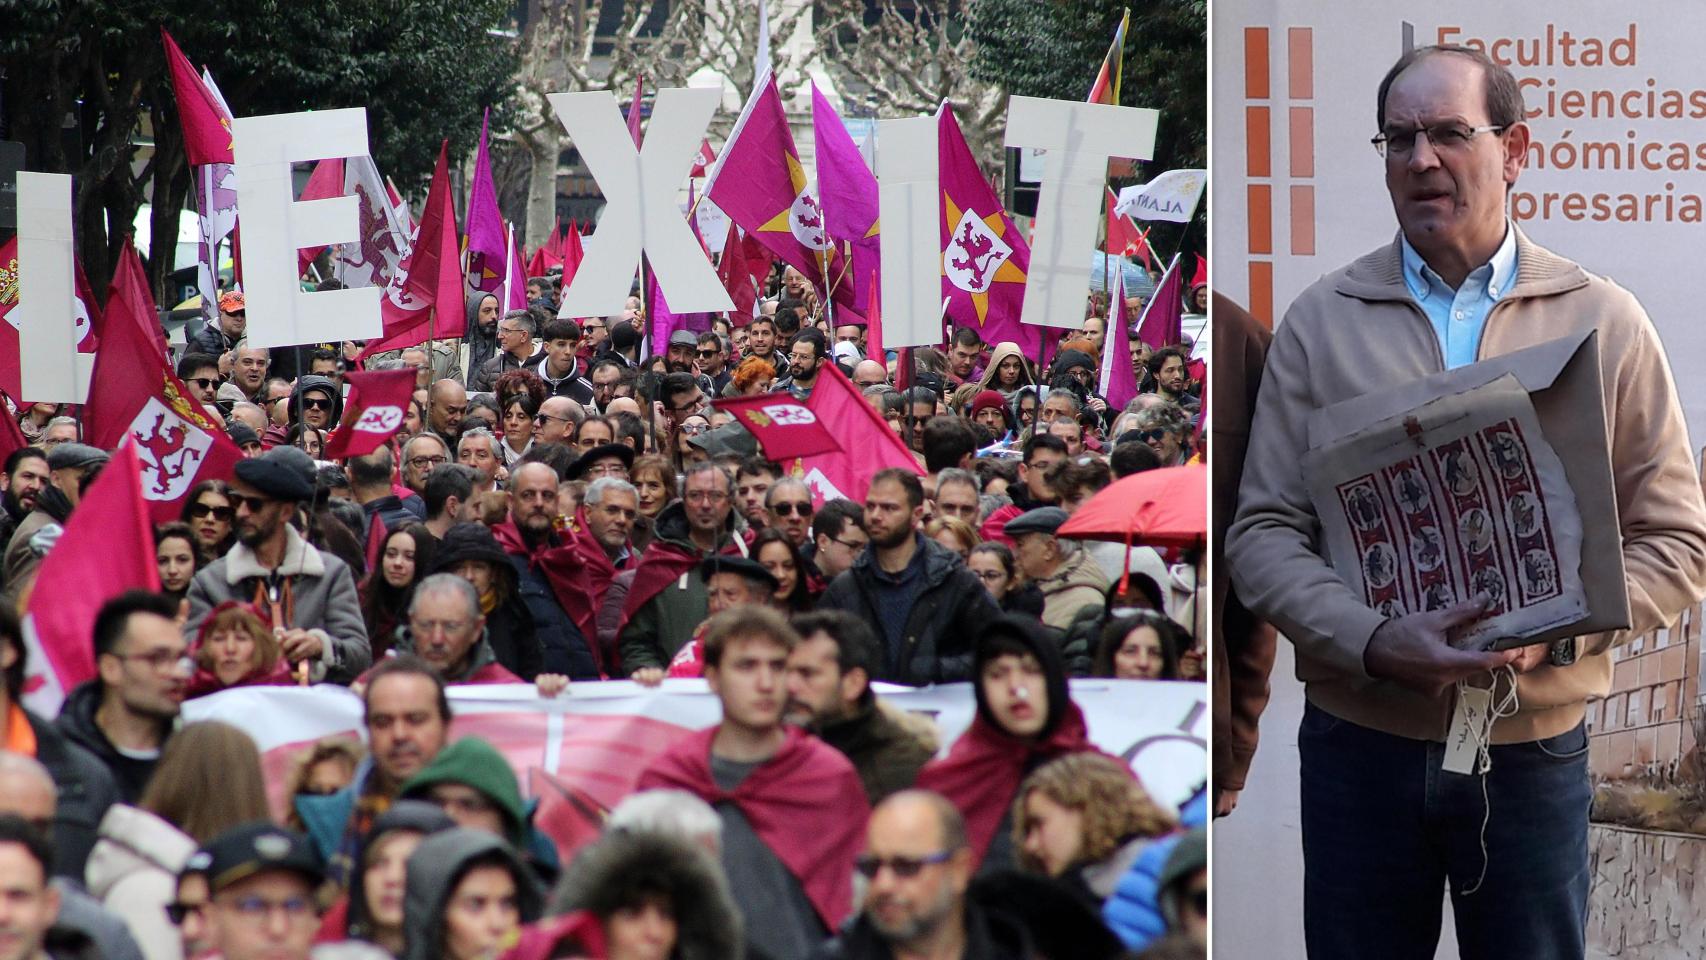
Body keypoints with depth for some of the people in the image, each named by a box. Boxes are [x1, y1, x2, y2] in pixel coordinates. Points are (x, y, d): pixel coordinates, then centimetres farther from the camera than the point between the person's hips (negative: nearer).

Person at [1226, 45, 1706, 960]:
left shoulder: (1605, 324, 3)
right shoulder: (1321, 321, 4)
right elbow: (1263, 534, 0)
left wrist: (1552, 630, -15)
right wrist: (1374, 644, -18)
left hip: (1533, 752, 0)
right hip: (1360, 743, 0)